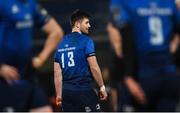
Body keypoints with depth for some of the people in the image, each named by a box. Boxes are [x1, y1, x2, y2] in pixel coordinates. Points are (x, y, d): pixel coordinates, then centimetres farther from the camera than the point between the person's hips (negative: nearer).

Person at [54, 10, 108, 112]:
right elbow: (94, 67, -11)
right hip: (83, 90, -6)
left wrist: (59, 95, 18)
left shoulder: (62, 43, 13)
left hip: (67, 92, 6)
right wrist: (102, 87, -1)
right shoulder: (86, 40, -6)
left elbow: (57, 73, 14)